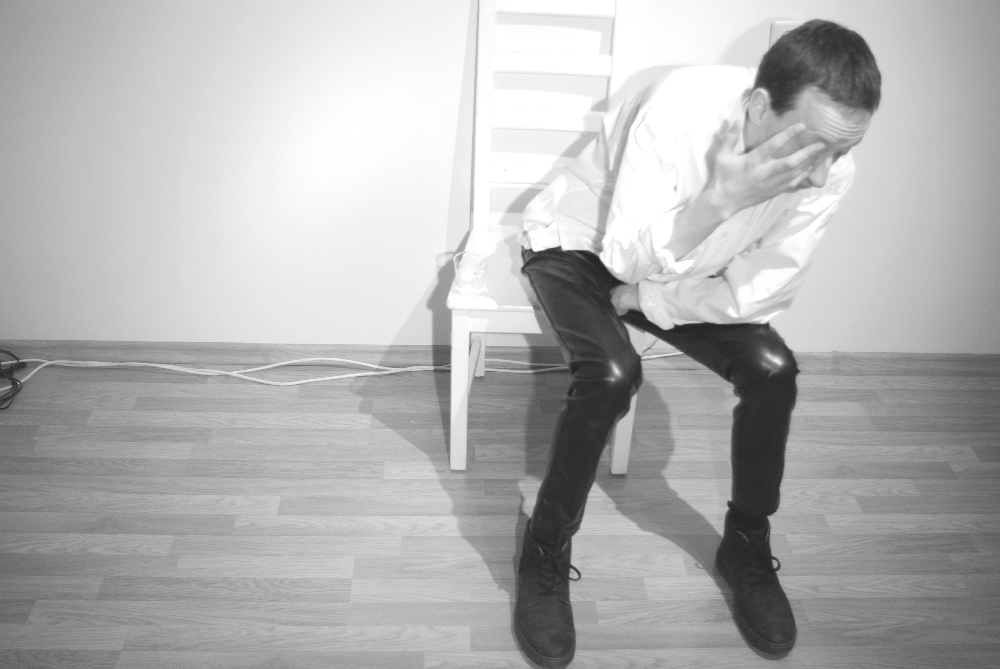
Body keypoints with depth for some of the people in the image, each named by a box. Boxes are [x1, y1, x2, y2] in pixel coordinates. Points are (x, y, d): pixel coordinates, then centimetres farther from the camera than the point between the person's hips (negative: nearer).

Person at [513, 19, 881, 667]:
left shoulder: (831, 170, -21)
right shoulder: (682, 106, -35)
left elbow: (755, 295, -16)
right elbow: (626, 258, -35)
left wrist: (641, 299, -18)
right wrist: (721, 200, -47)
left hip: (682, 267, 4)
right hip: (579, 242, -3)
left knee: (773, 368, -16)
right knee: (613, 371, -30)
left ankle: (747, 546, 8)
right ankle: (546, 555, -9)